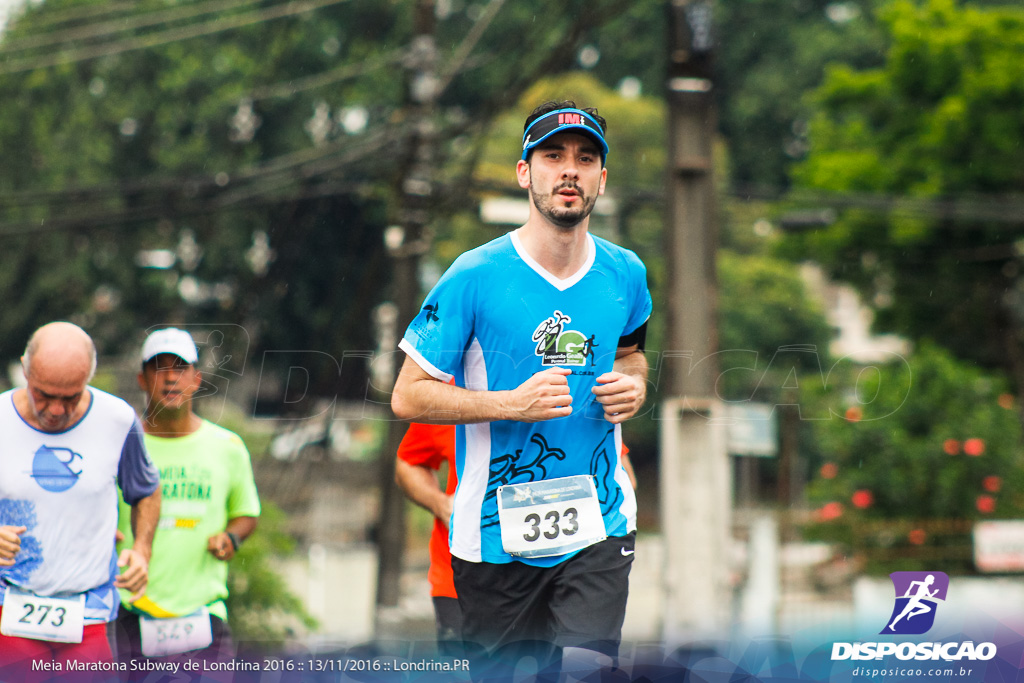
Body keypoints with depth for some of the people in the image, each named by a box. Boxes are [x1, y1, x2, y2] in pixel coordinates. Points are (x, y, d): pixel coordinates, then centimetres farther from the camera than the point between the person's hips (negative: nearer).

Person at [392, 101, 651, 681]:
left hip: (600, 526, 2)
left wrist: (634, 384, 2)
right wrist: (514, 403, -19)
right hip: (496, 534, -2)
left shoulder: (625, 273, 4)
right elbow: (407, 398, -7)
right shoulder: (475, 278, -9)